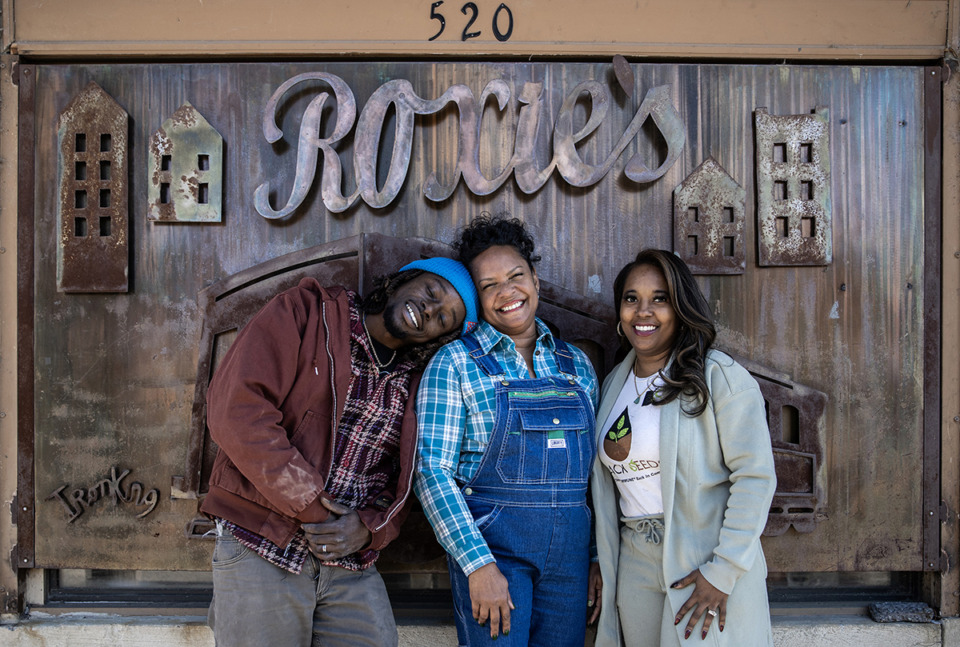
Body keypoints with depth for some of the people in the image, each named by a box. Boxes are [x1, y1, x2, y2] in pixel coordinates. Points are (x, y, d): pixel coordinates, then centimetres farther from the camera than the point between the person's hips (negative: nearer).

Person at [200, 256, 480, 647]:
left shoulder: (415, 384, 10)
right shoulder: (305, 312, -4)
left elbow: (403, 484, 12)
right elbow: (235, 410, -15)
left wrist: (371, 528, -10)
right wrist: (311, 507, -16)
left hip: (353, 568, 4)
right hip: (261, 552, -4)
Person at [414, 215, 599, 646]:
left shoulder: (576, 364, 10)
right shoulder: (455, 363, -4)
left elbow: (592, 470, 14)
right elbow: (431, 470, -10)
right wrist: (477, 563, -17)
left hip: (570, 550, 4)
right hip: (491, 545, -4)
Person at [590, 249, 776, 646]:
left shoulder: (720, 377, -10)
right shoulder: (614, 384, 9)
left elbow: (755, 476, -14)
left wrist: (722, 570, -17)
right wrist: (604, 563, 12)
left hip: (706, 561, -5)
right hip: (634, 566, 5)